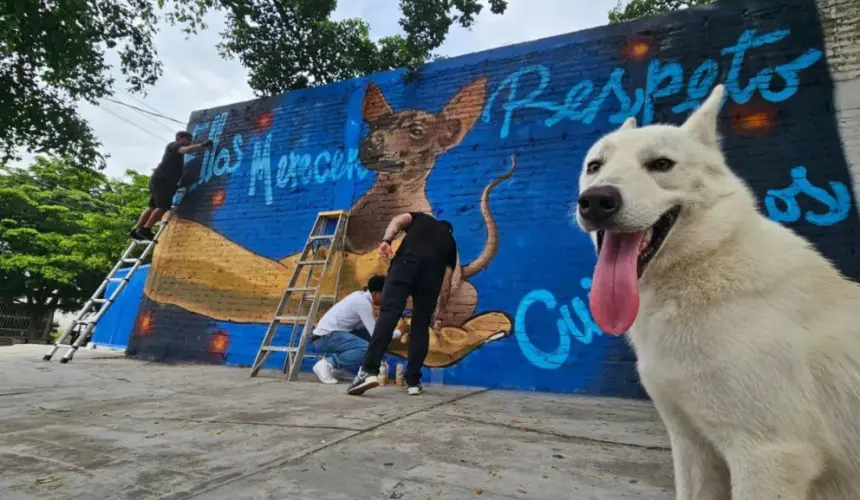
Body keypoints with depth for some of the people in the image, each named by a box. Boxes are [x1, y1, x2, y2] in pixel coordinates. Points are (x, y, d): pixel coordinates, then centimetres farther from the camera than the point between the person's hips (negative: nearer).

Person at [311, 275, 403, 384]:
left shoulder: (361, 296, 9)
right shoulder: (363, 302, -17)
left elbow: (372, 328, 12)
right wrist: (399, 332, -5)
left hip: (332, 333, 10)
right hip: (325, 337, -10)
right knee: (368, 349, -23)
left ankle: (336, 356, 8)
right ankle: (327, 364, -12)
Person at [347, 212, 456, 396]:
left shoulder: (421, 218, 38)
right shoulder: (450, 241, 37)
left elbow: (398, 221, 12)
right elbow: (446, 284, 31)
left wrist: (386, 240, -3)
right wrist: (438, 317, 35)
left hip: (406, 263, -1)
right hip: (433, 273, 2)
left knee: (388, 314, -9)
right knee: (421, 325, 10)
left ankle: (369, 372, -20)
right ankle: (413, 381, 10)